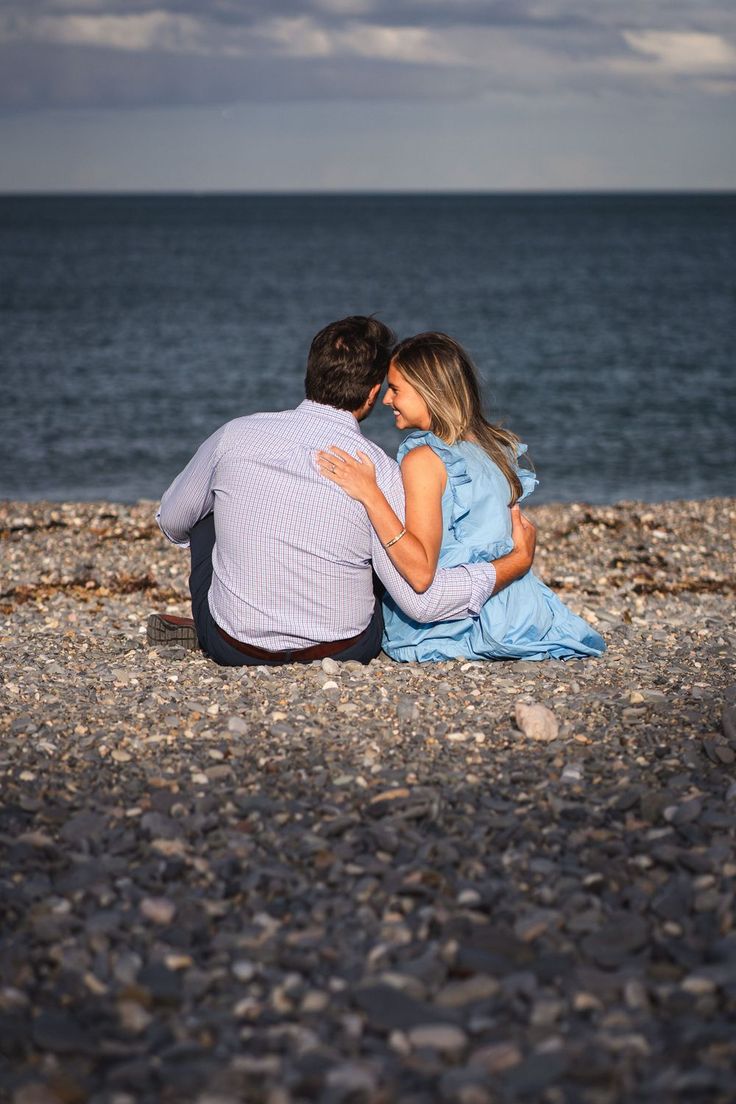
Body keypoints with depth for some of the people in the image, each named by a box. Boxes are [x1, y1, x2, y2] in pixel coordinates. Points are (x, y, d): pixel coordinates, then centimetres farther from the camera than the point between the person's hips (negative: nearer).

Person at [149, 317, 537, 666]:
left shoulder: (235, 435, -9)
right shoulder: (379, 470, -16)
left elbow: (171, 521, 9)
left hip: (234, 649, 1)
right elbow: (420, 601, -15)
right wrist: (517, 561, -4)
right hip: (345, 651, -1)